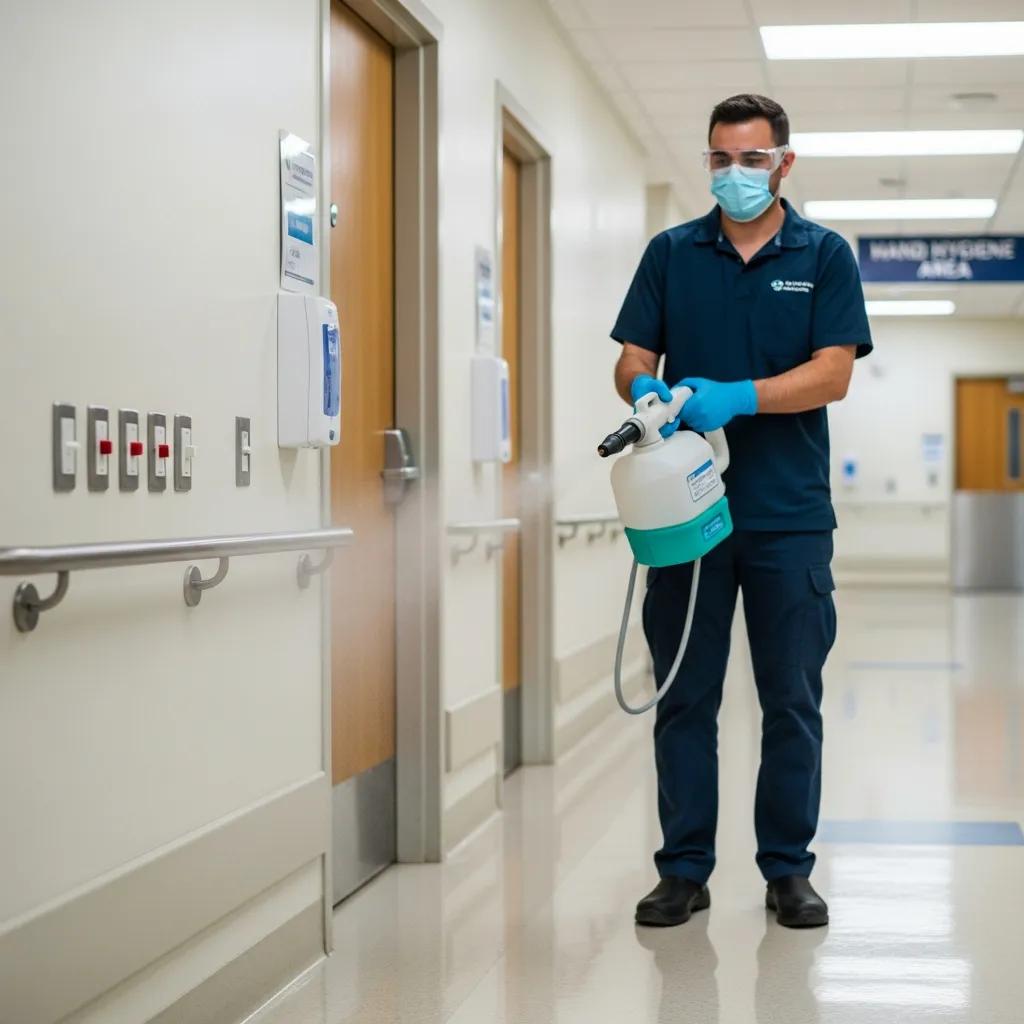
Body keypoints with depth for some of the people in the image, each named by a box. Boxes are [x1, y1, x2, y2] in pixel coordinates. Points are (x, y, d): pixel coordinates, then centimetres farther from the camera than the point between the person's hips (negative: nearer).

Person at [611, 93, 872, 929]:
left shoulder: (824, 255, 4)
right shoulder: (672, 254, 9)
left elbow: (833, 373, -7)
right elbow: (632, 359, 5)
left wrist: (735, 397, -21)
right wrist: (645, 391, -19)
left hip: (790, 514, -1)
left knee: (793, 699, 4)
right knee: (684, 696, 4)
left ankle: (788, 869, 14)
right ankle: (684, 869, 12)